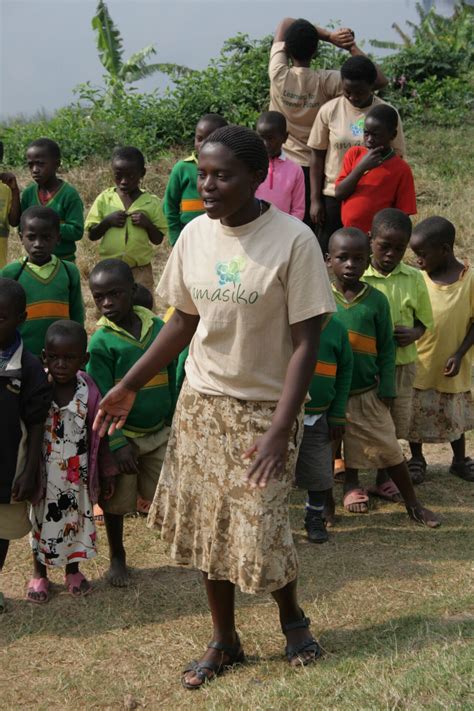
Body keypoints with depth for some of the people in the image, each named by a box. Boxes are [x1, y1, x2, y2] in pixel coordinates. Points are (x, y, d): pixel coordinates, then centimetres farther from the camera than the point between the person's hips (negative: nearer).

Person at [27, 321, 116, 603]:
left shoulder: (89, 392, -12)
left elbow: (98, 436, -2)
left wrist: (107, 473, 4)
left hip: (77, 474, 1)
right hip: (44, 473, -1)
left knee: (76, 520, 17)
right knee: (41, 519, 15)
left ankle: (73, 570, 38)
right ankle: (39, 574, 34)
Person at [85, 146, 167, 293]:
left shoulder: (152, 202, -3)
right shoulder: (104, 199, -1)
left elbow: (158, 239, 1)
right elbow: (92, 235, 0)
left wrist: (147, 224, -17)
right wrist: (107, 221, -16)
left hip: (141, 271, -1)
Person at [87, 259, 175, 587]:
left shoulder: (158, 327, -3)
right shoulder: (101, 341, -13)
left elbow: (172, 381, 4)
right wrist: (117, 444, -17)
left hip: (160, 433, 2)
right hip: (123, 436, -2)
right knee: (117, 503, 12)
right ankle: (117, 558, 31)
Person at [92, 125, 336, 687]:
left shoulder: (293, 240, -17)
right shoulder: (195, 235, -1)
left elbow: (305, 342, -16)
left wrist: (280, 429, -23)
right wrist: (129, 386, 9)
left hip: (263, 408, -5)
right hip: (201, 402, 5)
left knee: (260, 533, -2)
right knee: (206, 528, 10)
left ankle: (291, 617, 30)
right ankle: (224, 641, 29)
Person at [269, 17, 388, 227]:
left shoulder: (278, 75, -11)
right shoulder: (326, 82, -14)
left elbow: (286, 22, 3)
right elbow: (380, 80, -11)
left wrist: (329, 36, -6)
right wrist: (352, 47, -10)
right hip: (312, 169, -1)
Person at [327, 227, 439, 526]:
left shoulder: (376, 299, -6)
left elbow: (386, 348, 0)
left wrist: (386, 390, -3)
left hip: (367, 392, 0)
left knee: (389, 449, 5)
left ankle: (413, 503, 19)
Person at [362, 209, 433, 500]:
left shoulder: (414, 279, -1)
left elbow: (423, 320, 8)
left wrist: (413, 334, -13)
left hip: (402, 363, 3)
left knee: (396, 423, 15)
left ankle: (383, 478, 35)